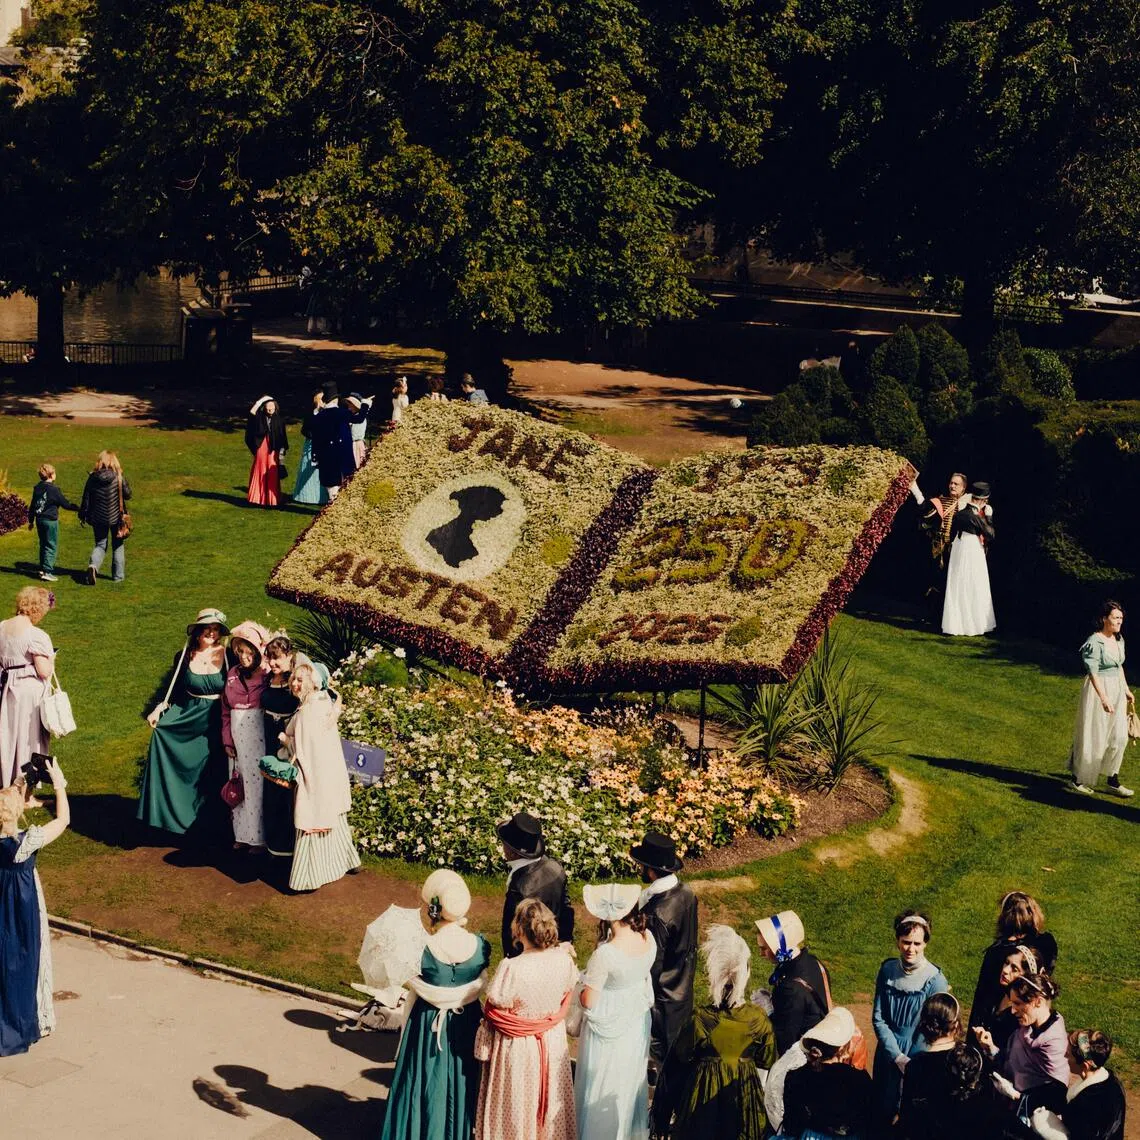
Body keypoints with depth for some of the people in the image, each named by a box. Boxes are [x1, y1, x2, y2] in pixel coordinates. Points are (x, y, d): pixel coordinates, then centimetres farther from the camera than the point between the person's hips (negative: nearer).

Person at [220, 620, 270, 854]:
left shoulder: (267, 675, -7)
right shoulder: (233, 675, 9)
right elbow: (225, 710, 12)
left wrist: (274, 739, -14)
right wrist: (227, 740, 5)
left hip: (259, 737, -5)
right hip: (238, 739, 5)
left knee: (258, 784, -3)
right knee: (239, 786, 10)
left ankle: (260, 837, 5)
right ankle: (243, 835, 20)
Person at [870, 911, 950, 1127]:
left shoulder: (935, 980, -16)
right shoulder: (887, 971, -5)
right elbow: (878, 1019, -4)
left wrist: (911, 1063, -16)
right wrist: (898, 1057, -13)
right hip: (887, 1058, 3)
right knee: (882, 1115, 14)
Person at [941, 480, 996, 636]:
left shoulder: (958, 514, 1)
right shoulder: (977, 517, -17)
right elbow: (990, 534, -8)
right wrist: (989, 516, -1)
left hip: (957, 553, 6)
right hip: (973, 554, -6)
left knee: (957, 590, 11)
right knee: (973, 592, 4)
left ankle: (954, 624, 14)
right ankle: (972, 625, 9)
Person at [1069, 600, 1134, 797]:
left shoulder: (1119, 640, 7)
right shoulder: (1095, 642, -18)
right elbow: (1093, 672, -21)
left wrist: (1127, 690, 22)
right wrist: (1103, 698, -26)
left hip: (1116, 691, 8)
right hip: (1098, 690, -8)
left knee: (1118, 737, 5)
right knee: (1092, 737, 2)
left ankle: (1113, 780, 14)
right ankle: (1079, 779, 17)